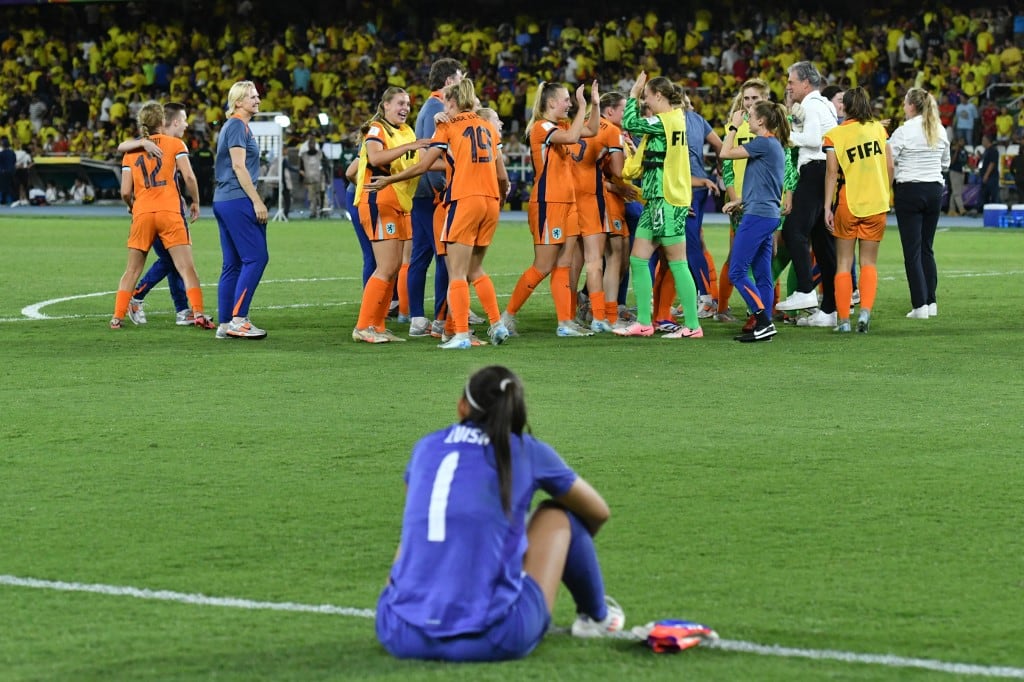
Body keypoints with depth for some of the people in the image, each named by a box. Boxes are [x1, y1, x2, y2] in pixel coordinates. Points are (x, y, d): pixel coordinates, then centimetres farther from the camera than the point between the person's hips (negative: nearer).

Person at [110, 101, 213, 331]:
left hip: (142, 215, 2)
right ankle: (198, 313, -14)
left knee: (132, 270, 11)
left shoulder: (131, 151, 11)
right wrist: (195, 202, 8)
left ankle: (117, 317, 8)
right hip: (170, 212, -2)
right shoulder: (175, 144, 5)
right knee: (186, 267, -2)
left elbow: (125, 192, 6)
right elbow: (189, 177, -6)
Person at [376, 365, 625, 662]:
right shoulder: (527, 453, 7)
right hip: (493, 642, -3)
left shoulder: (426, 448, 14)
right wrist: (563, 549, 48)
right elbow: (598, 512, 26)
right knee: (559, 515, 22)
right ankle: (597, 616, 40)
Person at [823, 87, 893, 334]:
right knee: (869, 262, 9)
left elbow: (832, 173, -11)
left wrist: (827, 207, -9)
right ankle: (865, 309, -13)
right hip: (876, 204, 2)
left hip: (847, 204, -2)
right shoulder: (878, 128, 3)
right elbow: (890, 166, 5)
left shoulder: (834, 135, -6)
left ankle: (843, 319, 4)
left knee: (843, 263, 8)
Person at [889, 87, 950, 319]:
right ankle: (931, 302, 14)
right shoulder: (940, 131, 5)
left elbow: (887, 162, -10)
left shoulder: (904, 131, -11)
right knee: (927, 248, 15)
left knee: (912, 250, -2)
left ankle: (920, 305, -7)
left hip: (909, 189, -5)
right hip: (935, 189, 5)